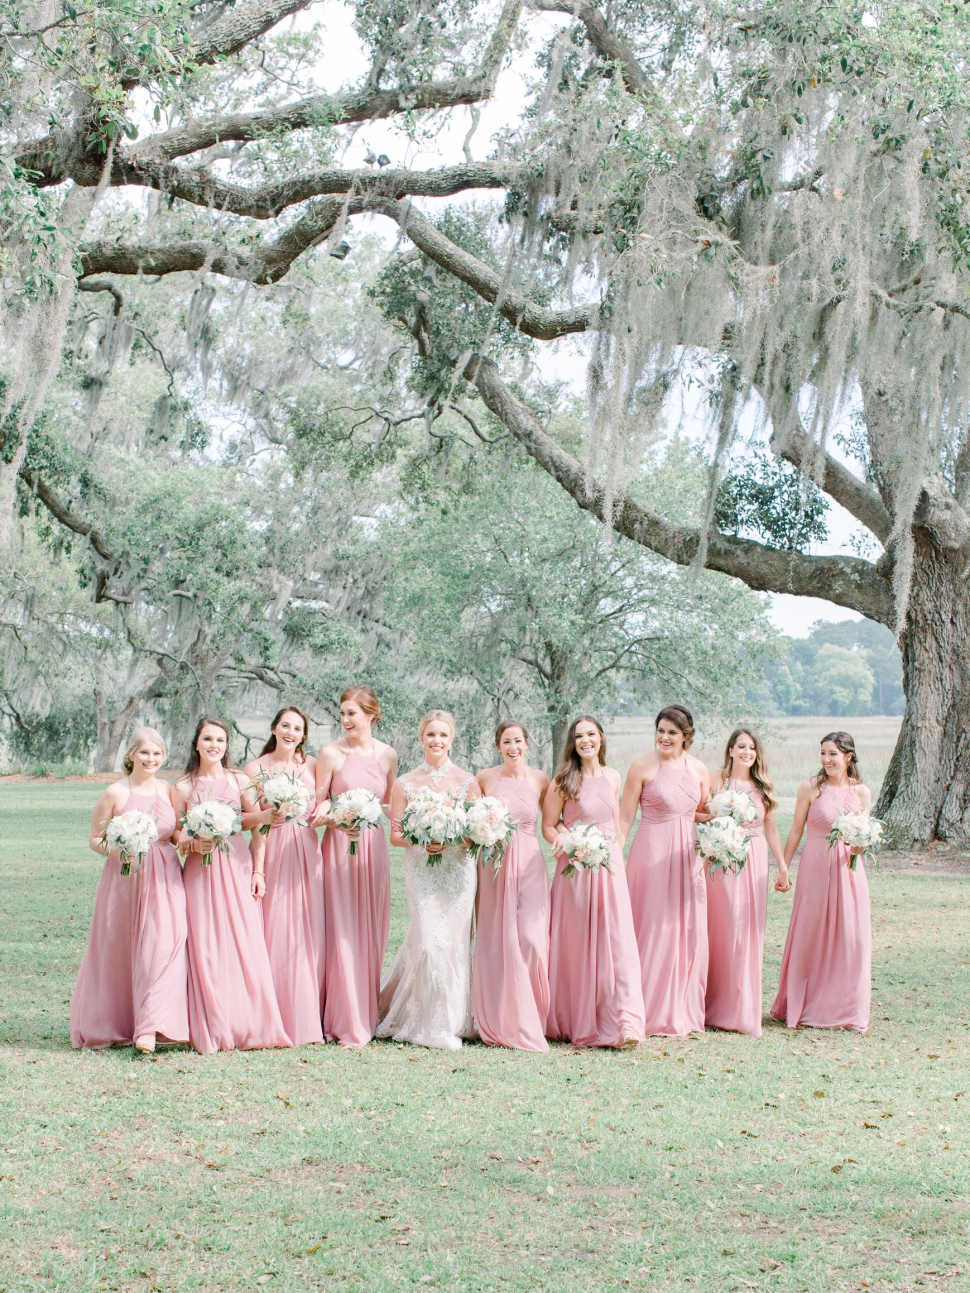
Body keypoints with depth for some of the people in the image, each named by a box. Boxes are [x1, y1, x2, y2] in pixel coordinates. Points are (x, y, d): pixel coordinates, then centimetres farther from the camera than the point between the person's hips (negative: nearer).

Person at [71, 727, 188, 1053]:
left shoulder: (168, 791, 9)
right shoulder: (115, 793, -2)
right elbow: (95, 839, 2)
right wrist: (114, 850, -18)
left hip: (164, 880, 2)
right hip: (124, 877, -2)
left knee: (162, 944, -13)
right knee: (119, 951, 4)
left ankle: (150, 1027, -16)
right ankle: (115, 1024, 22)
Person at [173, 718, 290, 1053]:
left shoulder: (240, 781, 7)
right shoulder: (183, 788, 6)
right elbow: (177, 836, 8)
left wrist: (258, 870, -1)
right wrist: (193, 844, -14)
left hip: (237, 867, 1)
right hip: (200, 871, 0)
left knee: (246, 944, -5)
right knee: (206, 947, -5)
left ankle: (250, 1027, 3)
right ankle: (214, 1031, 3)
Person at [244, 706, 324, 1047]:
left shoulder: (311, 765, 9)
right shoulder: (255, 769, 2)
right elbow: (243, 819, 1)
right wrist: (264, 817, -16)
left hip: (307, 853, 2)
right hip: (271, 854, -2)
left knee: (308, 935, -1)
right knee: (275, 935, -5)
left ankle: (307, 1020, 6)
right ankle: (279, 1022, 1)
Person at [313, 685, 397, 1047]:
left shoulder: (387, 755, 5)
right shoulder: (332, 753, -3)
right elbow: (319, 804, 2)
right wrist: (337, 816, -17)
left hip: (374, 845, 3)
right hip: (340, 845, -3)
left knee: (371, 931, 6)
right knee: (342, 931, -4)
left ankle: (368, 1015, 15)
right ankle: (347, 1023, 2)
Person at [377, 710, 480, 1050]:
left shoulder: (466, 782, 6)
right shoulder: (405, 784, 6)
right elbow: (395, 835, 4)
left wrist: (453, 838, -14)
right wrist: (421, 840, -15)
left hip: (458, 868, 1)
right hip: (421, 870, 0)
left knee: (453, 941, -2)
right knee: (429, 941, -9)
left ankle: (450, 1021, 9)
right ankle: (433, 1025, 3)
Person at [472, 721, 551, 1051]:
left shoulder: (539, 780, 4)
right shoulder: (485, 778, 3)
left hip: (529, 865, 0)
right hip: (494, 863, 0)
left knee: (531, 938, -10)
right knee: (496, 941, 0)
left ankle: (529, 1021, 4)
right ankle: (498, 1022, 11)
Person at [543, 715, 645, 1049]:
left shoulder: (612, 777, 9)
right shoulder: (564, 780, -3)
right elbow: (548, 826, 1)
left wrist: (616, 855, 15)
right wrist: (568, 846, -16)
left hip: (610, 866, 3)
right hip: (575, 869, -3)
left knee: (617, 942, -5)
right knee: (577, 945, 3)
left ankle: (623, 1024, -7)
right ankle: (578, 1024, 17)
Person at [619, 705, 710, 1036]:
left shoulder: (698, 769, 8)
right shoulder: (642, 767, -5)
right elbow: (625, 817, -4)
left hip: (687, 855, 5)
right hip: (651, 853, -5)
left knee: (688, 930, 7)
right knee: (652, 929, -3)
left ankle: (684, 1012, 17)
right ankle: (653, 1013, 6)